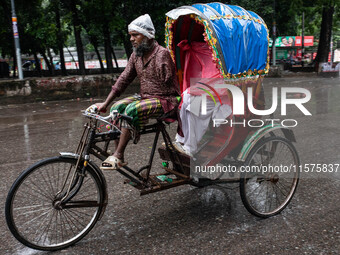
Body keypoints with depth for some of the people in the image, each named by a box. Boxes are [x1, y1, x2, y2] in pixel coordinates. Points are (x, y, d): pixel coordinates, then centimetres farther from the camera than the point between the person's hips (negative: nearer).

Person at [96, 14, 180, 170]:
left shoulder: (162, 54, -15)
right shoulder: (136, 55, 8)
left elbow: (168, 83, -16)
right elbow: (123, 79, 7)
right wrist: (105, 103, 3)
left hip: (165, 99, -8)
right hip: (145, 97, 8)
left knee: (132, 110, -30)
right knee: (116, 108, -11)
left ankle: (117, 156, -23)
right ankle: (118, 156, -11)